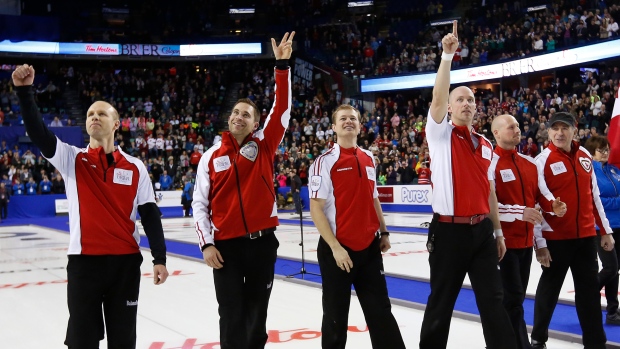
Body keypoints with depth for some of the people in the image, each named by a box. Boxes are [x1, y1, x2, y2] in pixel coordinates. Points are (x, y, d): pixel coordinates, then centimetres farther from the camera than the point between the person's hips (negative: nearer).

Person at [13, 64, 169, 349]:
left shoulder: (135, 168, 3)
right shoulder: (71, 160, 2)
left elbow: (150, 215, 3)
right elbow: (37, 133, -13)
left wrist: (159, 258, -3)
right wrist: (25, 91, -24)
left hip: (126, 261, 1)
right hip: (84, 261, -1)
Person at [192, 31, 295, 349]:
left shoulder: (264, 145, 3)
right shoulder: (212, 156, 4)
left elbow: (282, 109, -8)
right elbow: (200, 204, 4)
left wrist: (282, 65, -16)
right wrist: (206, 244, -6)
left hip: (263, 240, 1)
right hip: (226, 245, 0)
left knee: (257, 311, 13)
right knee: (232, 316, 2)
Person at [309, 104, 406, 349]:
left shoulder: (369, 159, 10)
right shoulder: (325, 161, -9)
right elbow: (316, 208, -12)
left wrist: (383, 232, 14)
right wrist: (335, 247, -17)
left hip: (369, 247, 5)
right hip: (337, 248, -5)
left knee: (381, 310, 12)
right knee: (336, 316, 7)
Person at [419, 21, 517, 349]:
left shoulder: (485, 145, 12)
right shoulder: (440, 134, -2)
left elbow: (489, 189, 16)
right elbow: (437, 96, -19)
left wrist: (498, 231, 15)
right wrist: (447, 55, -24)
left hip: (482, 230, 4)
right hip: (449, 231, -4)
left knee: (494, 300, 6)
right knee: (441, 302, 6)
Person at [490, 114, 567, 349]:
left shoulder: (530, 162, 11)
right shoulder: (491, 164, -13)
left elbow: (539, 193, 18)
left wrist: (553, 205, -3)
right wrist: (519, 212, -26)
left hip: (526, 239, 8)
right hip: (504, 240, -8)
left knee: (518, 294, 15)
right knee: (513, 297, -5)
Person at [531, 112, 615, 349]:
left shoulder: (585, 156, 6)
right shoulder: (543, 161, -11)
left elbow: (593, 194, 14)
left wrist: (605, 229, 13)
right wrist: (539, 243, -14)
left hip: (586, 235, 5)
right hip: (556, 238, -5)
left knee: (590, 290, 10)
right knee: (549, 288, 8)